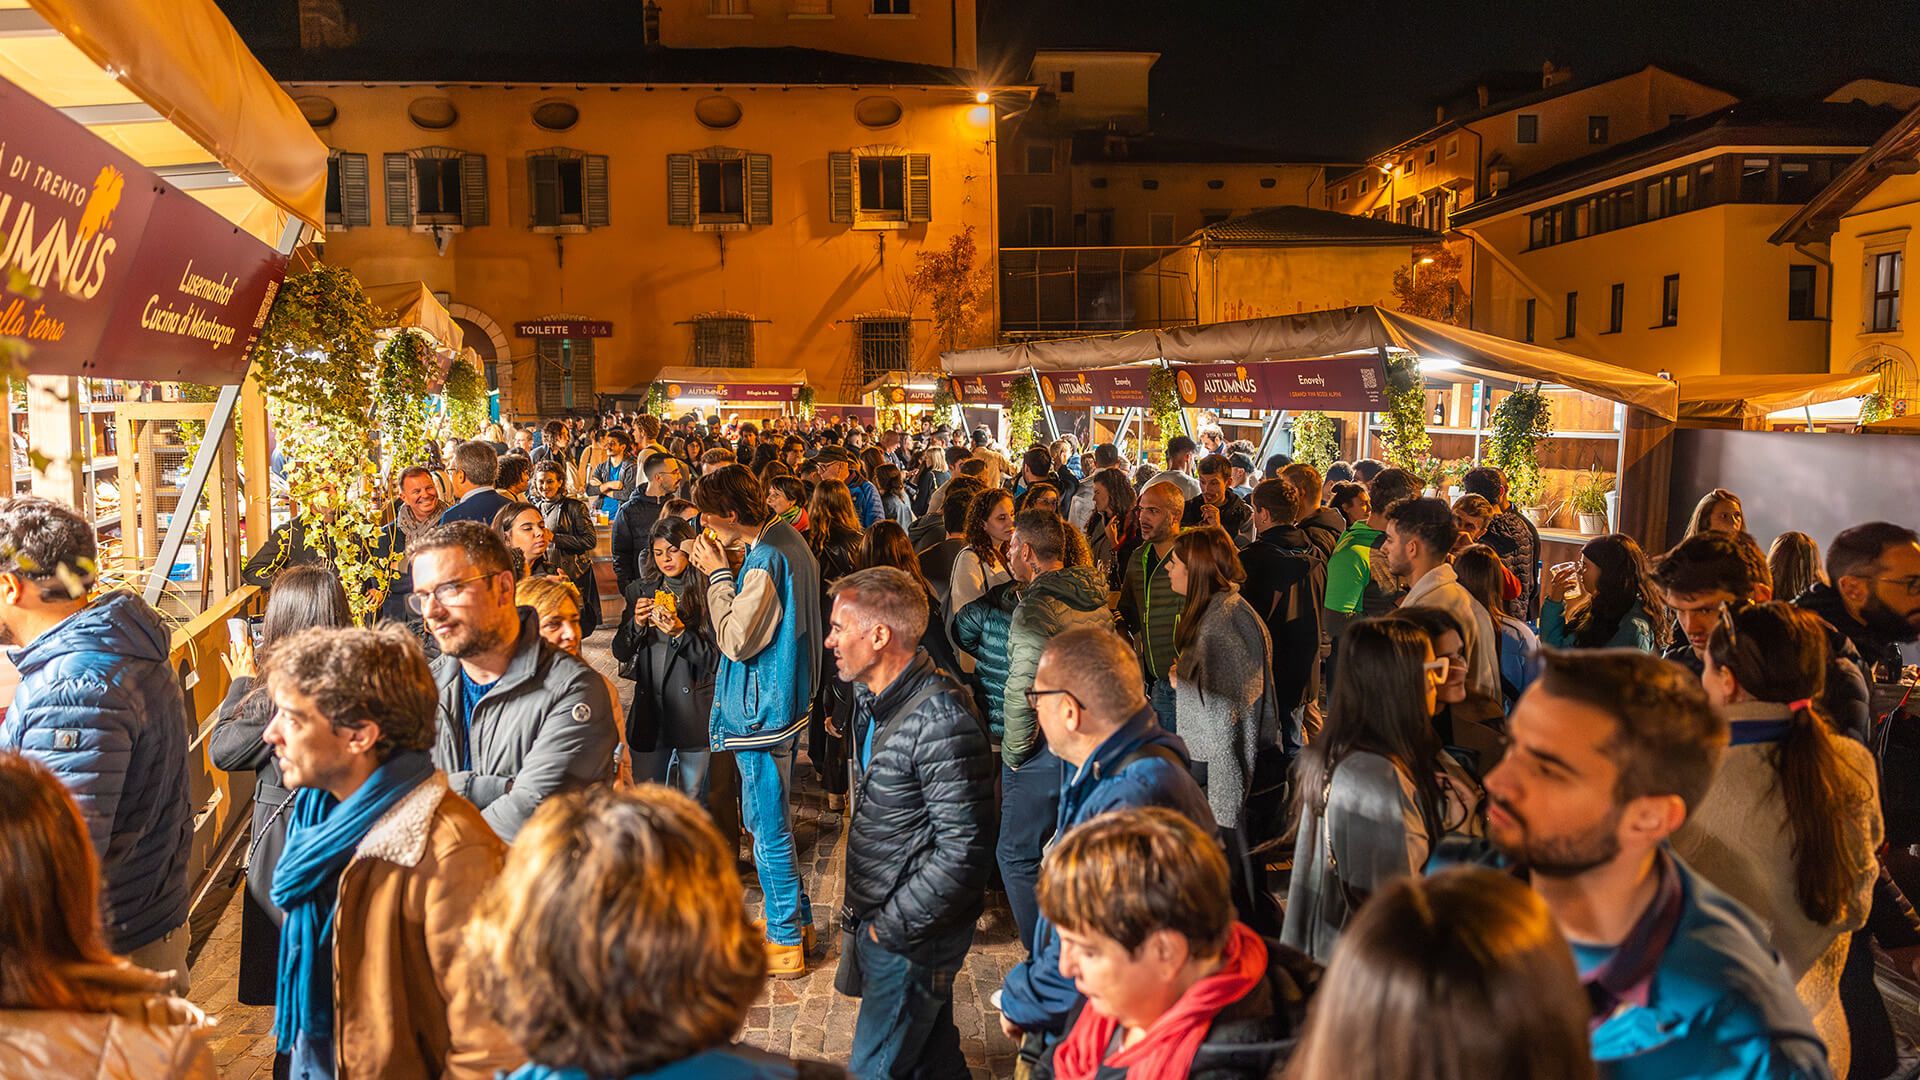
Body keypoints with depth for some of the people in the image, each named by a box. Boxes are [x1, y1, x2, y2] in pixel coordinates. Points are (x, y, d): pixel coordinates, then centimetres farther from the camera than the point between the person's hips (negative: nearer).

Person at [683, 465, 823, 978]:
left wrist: (718, 574, -14)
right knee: (767, 818, 22)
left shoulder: (765, 561, -25)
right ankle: (797, 918, 34)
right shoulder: (788, 539, 6)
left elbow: (735, 640, -21)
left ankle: (785, 942, 15)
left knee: (769, 827, 2)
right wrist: (723, 570, 1)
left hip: (761, 711, -10)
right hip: (784, 699, 10)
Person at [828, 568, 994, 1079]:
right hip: (877, 921, 9)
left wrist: (892, 926, -18)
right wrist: (862, 911, 13)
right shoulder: (875, 701, 5)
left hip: (913, 939, -9)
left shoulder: (940, 719, -26)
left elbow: (965, 849, -26)